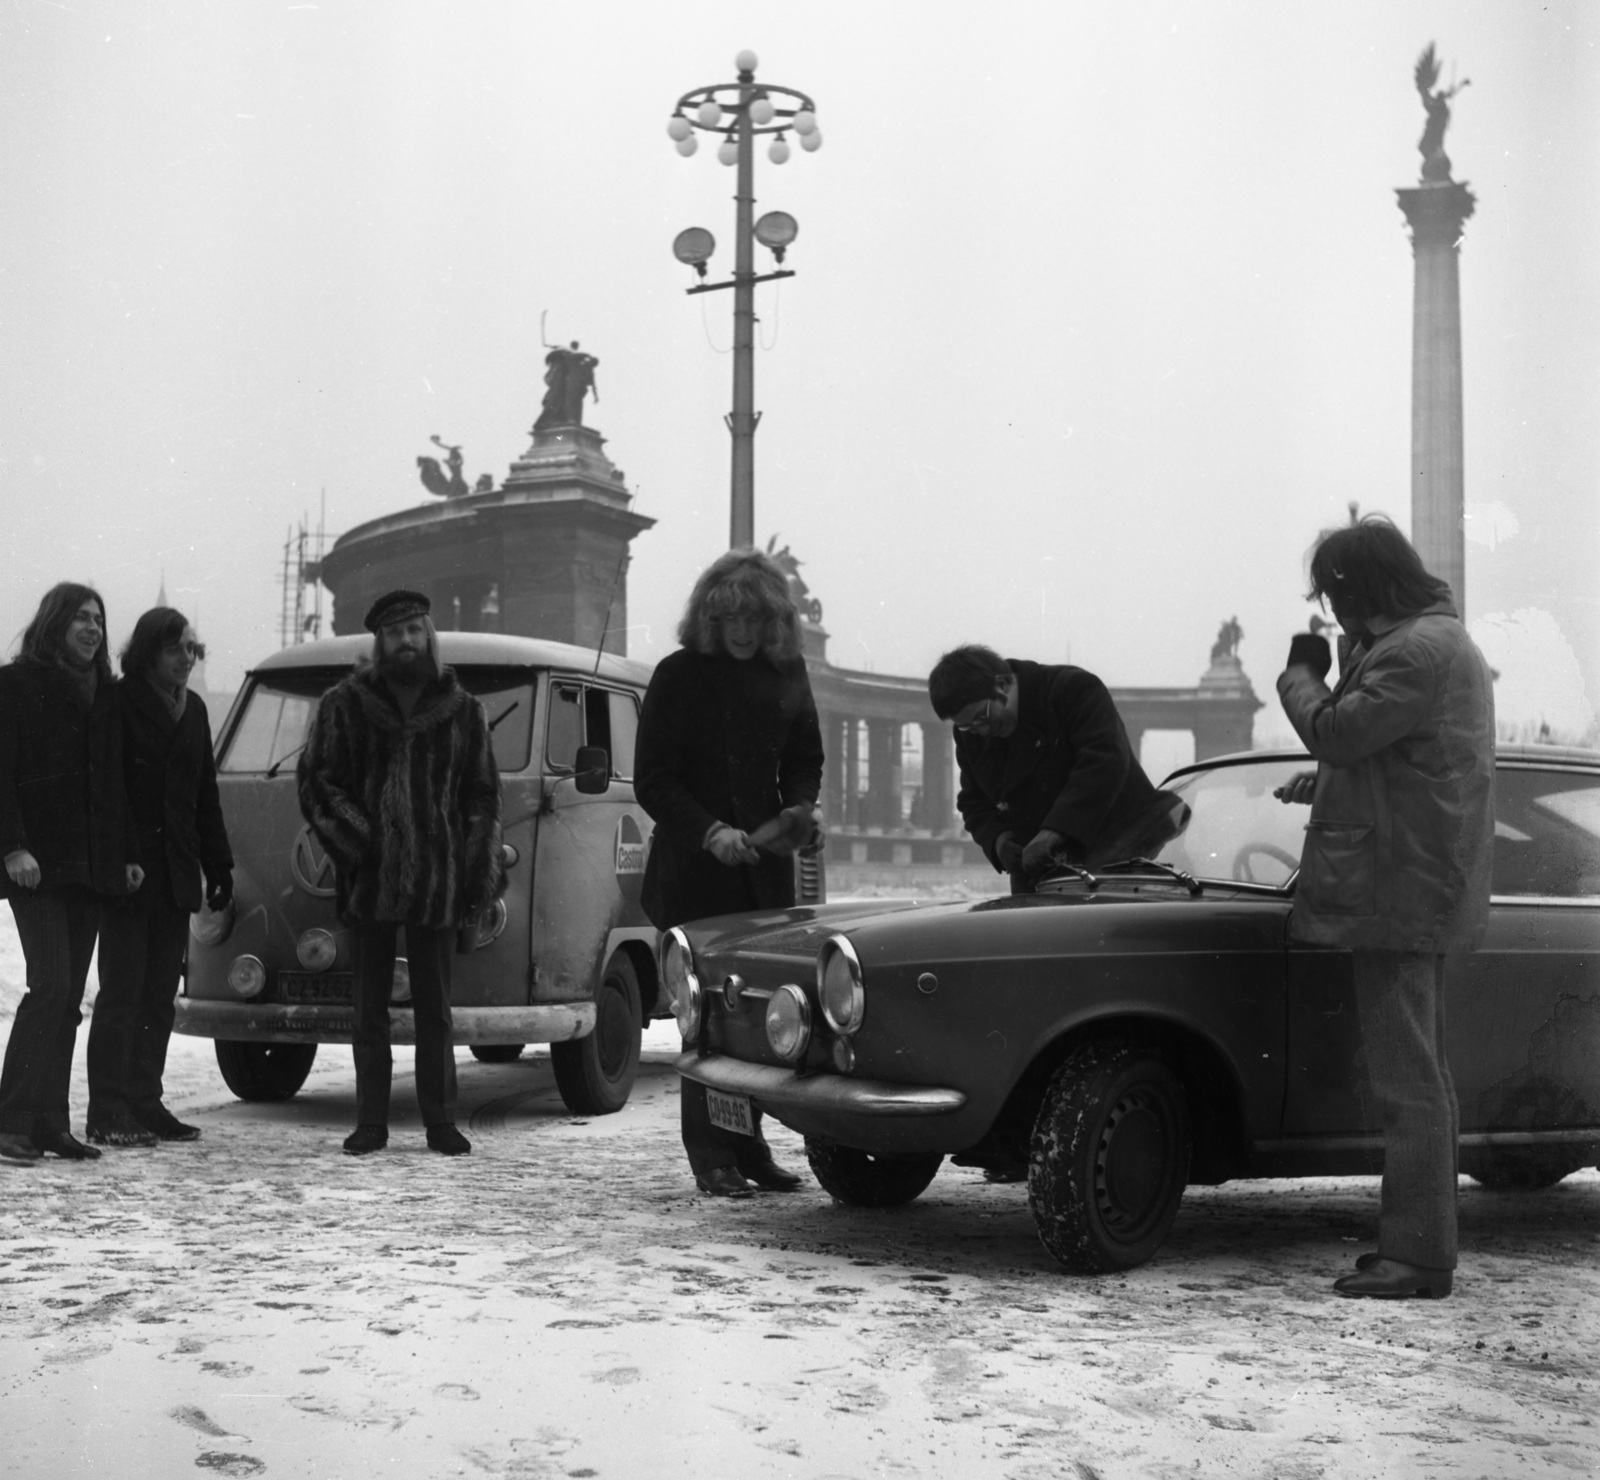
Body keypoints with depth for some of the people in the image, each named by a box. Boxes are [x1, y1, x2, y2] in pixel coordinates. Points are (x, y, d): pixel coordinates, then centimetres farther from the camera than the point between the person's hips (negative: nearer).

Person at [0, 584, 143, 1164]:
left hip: (92, 865, 6)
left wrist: (129, 853, 12)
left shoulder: (105, 694, 17)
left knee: (69, 996, 5)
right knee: (51, 985, -14)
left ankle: (50, 1123, 9)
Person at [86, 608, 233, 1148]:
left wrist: (219, 865, 15)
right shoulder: (117, 704, -6)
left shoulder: (192, 709, 14)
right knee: (122, 991, -5)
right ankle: (108, 1116, -1)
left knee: (159, 996, 8)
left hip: (175, 874, 6)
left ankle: (146, 1105, 15)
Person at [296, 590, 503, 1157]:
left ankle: (441, 1122, 13)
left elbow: (482, 794, 11)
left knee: (435, 1008, 6)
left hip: (438, 881, 0)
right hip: (369, 881, 0)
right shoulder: (344, 705, 5)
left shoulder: (463, 711, 9)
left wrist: (478, 870, 2)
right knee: (370, 1007, 7)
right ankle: (370, 1124, 13)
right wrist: (356, 841, -12)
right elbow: (316, 781, 1)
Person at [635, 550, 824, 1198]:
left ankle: (749, 1147, 13)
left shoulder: (786, 673, 8)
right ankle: (713, 1158, 2)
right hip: (694, 871, -4)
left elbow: (804, 759, 20)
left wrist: (800, 808, -1)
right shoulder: (678, 675, -4)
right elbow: (651, 781, -6)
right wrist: (710, 832, -20)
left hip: (765, 868, 4)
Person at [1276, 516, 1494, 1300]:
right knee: (1419, 1078, 15)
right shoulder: (1443, 640, 19)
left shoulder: (1415, 650, -15)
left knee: (1409, 1081, -8)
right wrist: (1325, 783, 22)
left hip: (1402, 891, -11)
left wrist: (1301, 674, -1)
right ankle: (1419, 1243, 24)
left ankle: (1418, 1255, -5)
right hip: (1420, 892, 11)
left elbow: (1338, 732, -18)